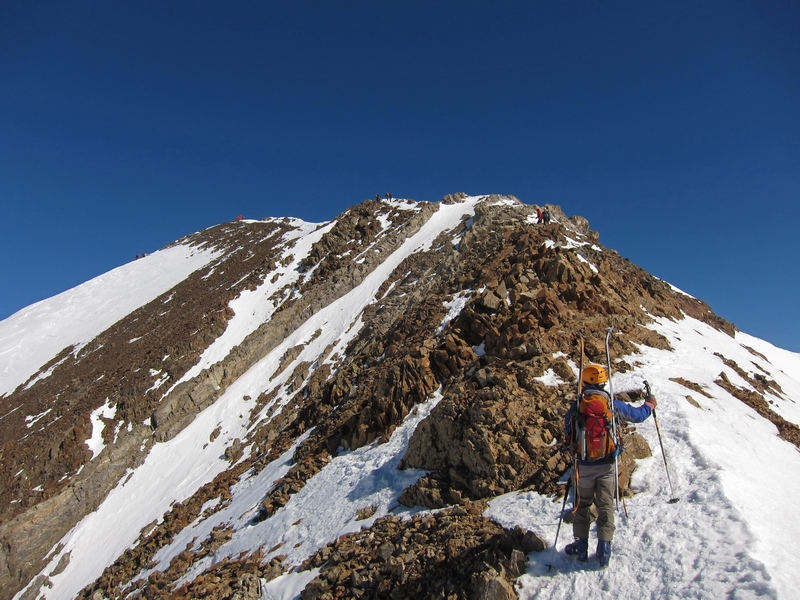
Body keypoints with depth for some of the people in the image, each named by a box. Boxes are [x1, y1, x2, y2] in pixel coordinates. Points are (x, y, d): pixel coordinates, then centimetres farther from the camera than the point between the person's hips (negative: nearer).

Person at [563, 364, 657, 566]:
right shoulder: (613, 405, -6)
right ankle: (604, 549, 14)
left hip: (584, 465, -1)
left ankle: (581, 546, 20)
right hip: (608, 464, 1)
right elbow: (637, 415, 10)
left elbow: (568, 433, 3)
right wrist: (650, 404, 30)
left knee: (582, 505, 13)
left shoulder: (576, 407, -8)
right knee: (606, 506, 12)